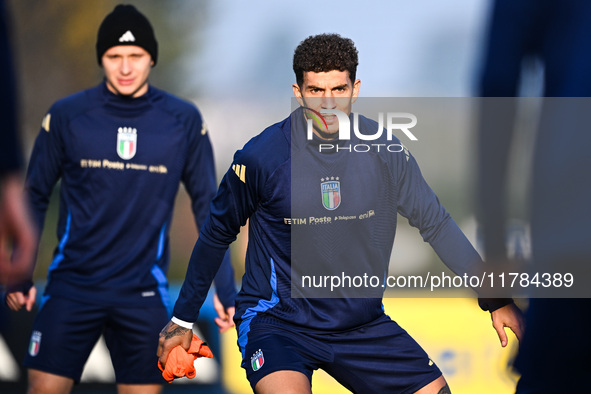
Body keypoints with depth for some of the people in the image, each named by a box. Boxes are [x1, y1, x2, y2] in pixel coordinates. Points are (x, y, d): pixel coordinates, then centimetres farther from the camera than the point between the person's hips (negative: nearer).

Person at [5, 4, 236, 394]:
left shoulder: (184, 121, 0)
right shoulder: (67, 115, -2)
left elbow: (207, 206, 6)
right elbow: (34, 197, 7)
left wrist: (226, 288, 3)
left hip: (143, 292, 1)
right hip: (72, 285, -1)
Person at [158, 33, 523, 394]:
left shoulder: (384, 151, -4)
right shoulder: (261, 156, -12)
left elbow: (436, 223, 7)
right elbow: (218, 233, 3)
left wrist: (496, 299, 5)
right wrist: (183, 318, 10)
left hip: (363, 323, 4)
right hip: (277, 321, -4)